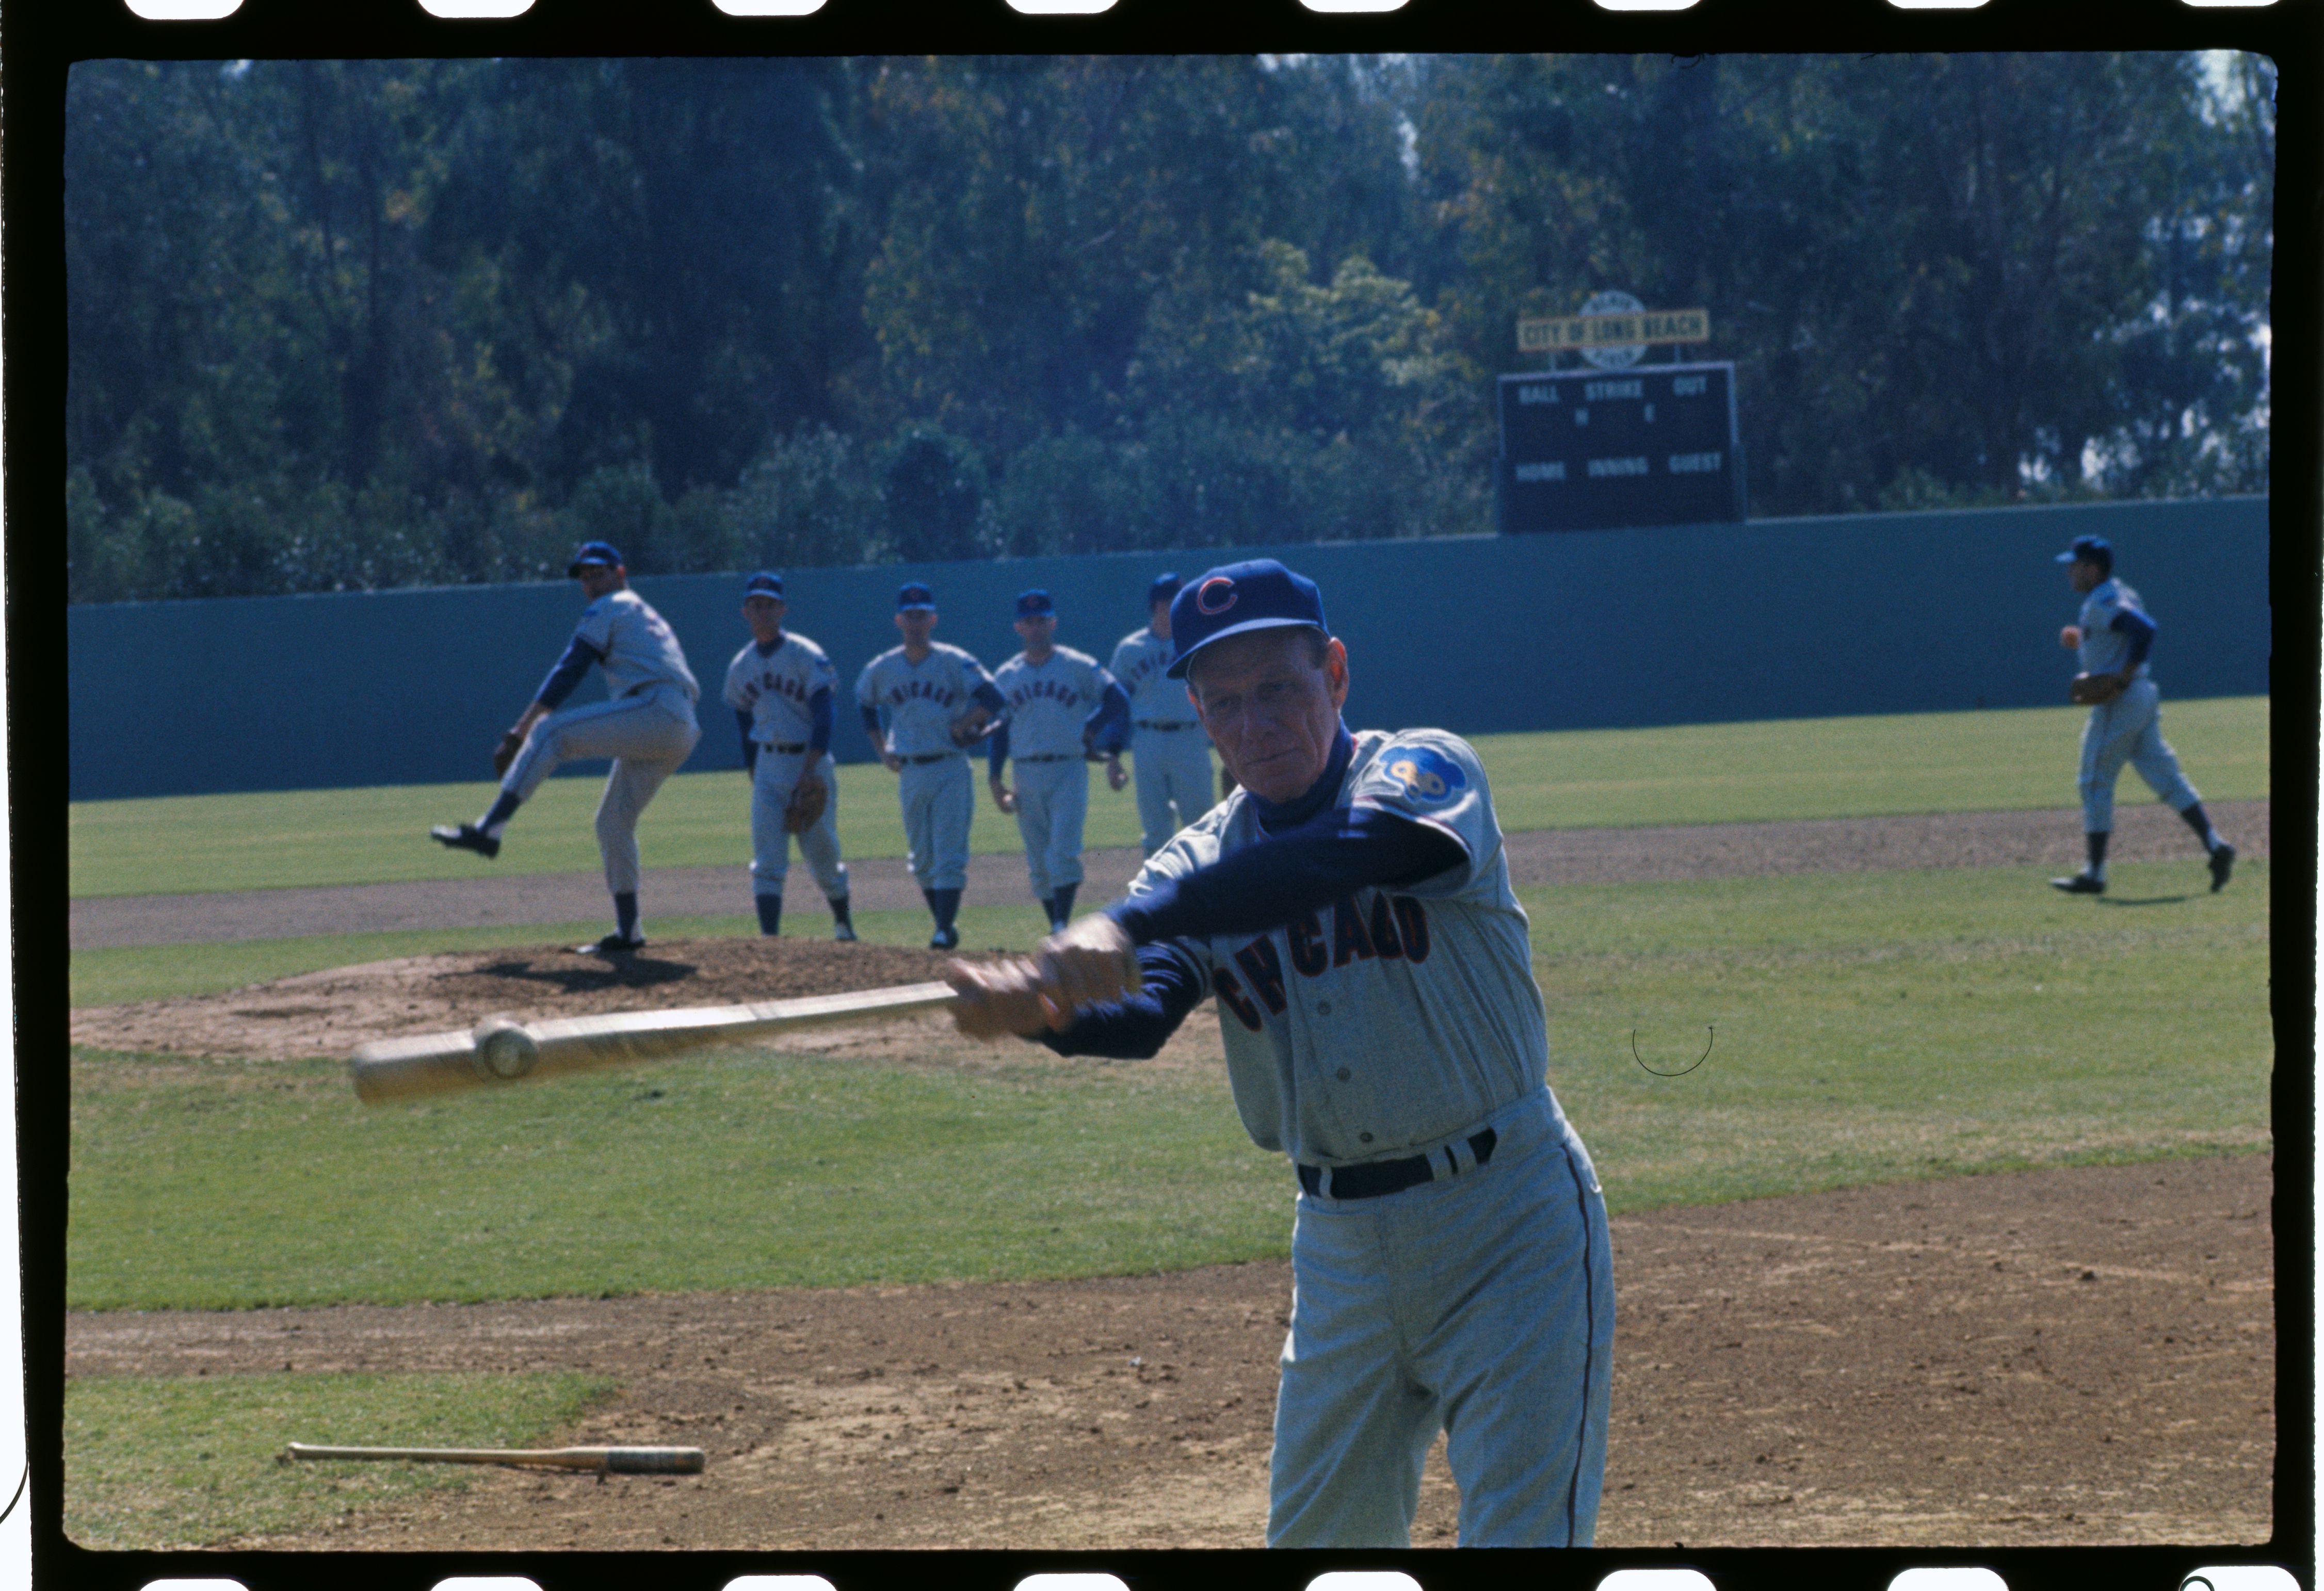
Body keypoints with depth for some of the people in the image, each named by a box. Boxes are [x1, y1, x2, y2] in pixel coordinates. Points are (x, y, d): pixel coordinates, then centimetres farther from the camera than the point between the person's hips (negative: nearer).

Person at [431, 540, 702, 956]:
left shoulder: (608, 609, 6)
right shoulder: (648, 617, 34)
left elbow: (565, 676, -3)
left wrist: (517, 735, -4)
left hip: (654, 711, -9)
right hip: (681, 732, 9)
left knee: (549, 732, -14)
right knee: (614, 822, 15)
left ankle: (489, 829, -25)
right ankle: (627, 933, 13)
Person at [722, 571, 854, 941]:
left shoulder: (806, 656, -9)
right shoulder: (741, 666, 8)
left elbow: (824, 716, -15)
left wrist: (810, 769, -24)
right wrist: (752, 772, 13)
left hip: (811, 762, -4)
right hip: (768, 767, 4)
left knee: (822, 852, 4)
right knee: (767, 859, -9)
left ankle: (842, 922, 28)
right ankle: (769, 936, -14)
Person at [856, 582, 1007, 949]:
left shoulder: (954, 663, -7)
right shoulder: (882, 669, 5)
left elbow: (992, 700, -12)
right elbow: (865, 704, 23)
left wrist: (962, 724, -16)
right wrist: (881, 749, 16)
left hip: (951, 770, -4)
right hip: (910, 773, 4)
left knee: (949, 856, -10)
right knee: (922, 859, 9)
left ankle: (945, 930, -13)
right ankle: (944, 924, 22)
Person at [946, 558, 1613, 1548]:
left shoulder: (1424, 770, -10)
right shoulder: (1202, 862, 5)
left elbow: (1357, 853, -33)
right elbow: (1139, 1017, -12)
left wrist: (1130, 923, -42)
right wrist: (1038, 1011, -36)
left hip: (1506, 1218, -6)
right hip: (1339, 1240, 6)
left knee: (1522, 1537, -10)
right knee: (1317, 1539, 13)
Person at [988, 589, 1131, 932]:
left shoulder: (1080, 667, 0)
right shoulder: (1006, 676, 11)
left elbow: (1118, 702, -1)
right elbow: (999, 728, 14)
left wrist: (1092, 730, -14)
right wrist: (995, 780, 7)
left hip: (1069, 772, -4)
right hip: (1026, 776, 4)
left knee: (1063, 851, -16)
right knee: (1038, 862, 5)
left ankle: (1062, 926, -19)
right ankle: (1056, 930, 13)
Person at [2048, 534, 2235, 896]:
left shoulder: (2102, 604, -15)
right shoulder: (2120, 596, 16)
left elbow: (2144, 631, -28)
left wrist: (2120, 679, -25)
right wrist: (2081, 641, 17)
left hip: (2119, 701, -10)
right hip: (2144, 698, 10)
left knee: (2096, 783, -1)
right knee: (2165, 777, 6)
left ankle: (2094, 873, 2)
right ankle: (2214, 845, -4)